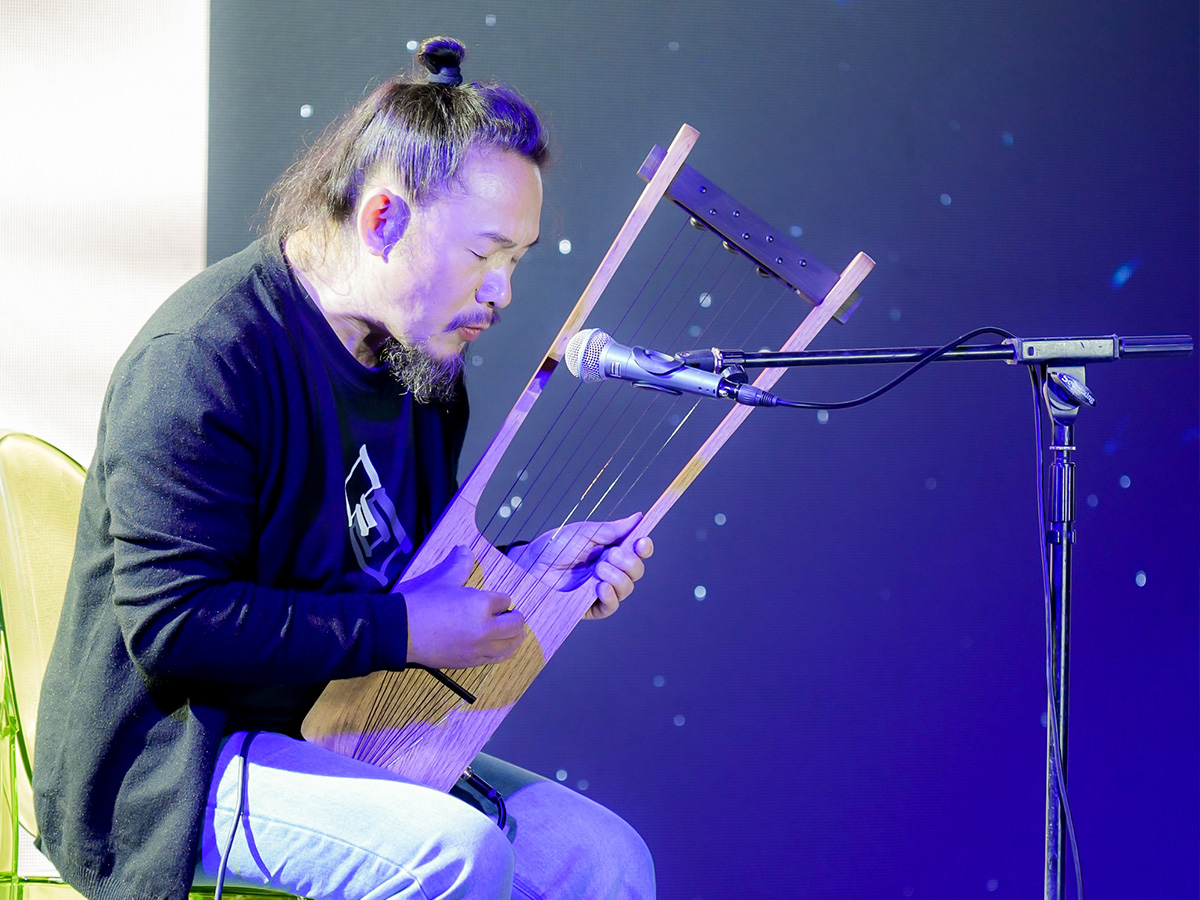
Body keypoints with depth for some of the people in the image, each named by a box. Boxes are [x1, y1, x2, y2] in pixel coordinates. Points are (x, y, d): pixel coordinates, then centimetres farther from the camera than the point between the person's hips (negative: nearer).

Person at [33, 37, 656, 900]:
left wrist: (530, 566, 1)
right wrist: (403, 630, -21)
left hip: (345, 742, 9)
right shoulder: (206, 353, -20)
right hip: (175, 763, -8)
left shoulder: (422, 363, 8)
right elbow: (172, 621, -26)